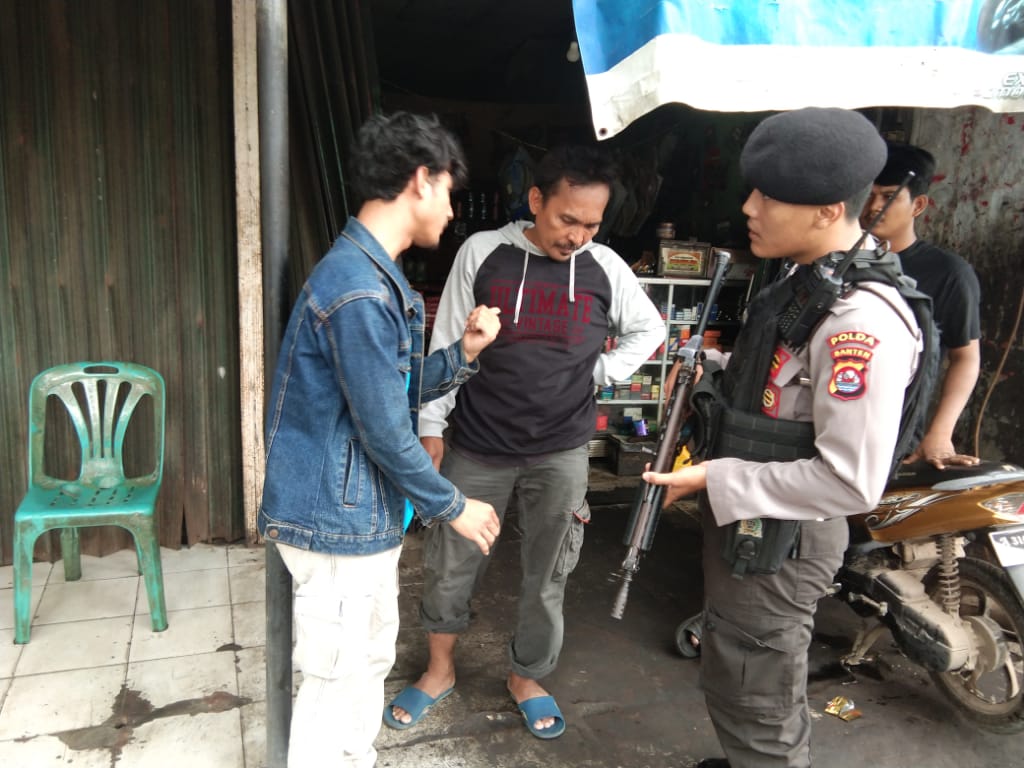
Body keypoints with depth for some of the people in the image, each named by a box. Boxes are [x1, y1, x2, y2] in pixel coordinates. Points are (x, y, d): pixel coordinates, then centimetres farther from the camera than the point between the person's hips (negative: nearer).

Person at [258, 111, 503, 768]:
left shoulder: (371, 274, 10)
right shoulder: (360, 292, -24)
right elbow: (385, 432, -21)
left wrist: (462, 353, 0)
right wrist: (453, 508, -9)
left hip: (366, 516, 10)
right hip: (339, 521, -10)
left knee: (372, 661, 23)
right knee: (335, 682, 7)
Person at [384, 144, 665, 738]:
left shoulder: (607, 268, -2)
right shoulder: (482, 253, -7)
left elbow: (649, 330, 14)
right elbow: (447, 344, -1)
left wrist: (601, 374, 1)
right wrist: (432, 425, -1)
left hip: (562, 453, 1)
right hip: (477, 446, -1)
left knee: (548, 576, 12)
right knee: (450, 565, 11)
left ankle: (527, 678, 36)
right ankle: (440, 669, 36)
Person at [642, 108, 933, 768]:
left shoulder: (864, 320, -28)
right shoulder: (808, 278, 4)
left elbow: (852, 482, -28)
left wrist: (715, 482, -23)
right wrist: (713, 380, 4)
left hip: (778, 543, -10)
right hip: (747, 525, 10)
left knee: (756, 709, 10)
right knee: (736, 682, 29)